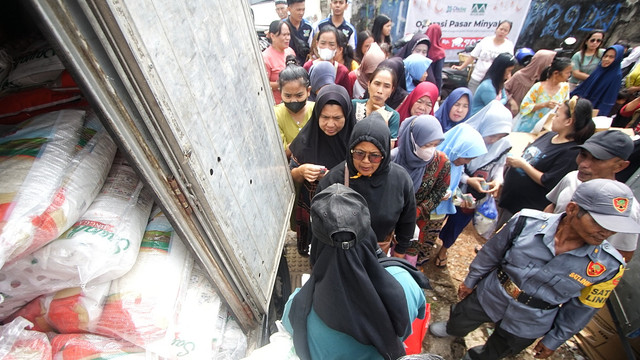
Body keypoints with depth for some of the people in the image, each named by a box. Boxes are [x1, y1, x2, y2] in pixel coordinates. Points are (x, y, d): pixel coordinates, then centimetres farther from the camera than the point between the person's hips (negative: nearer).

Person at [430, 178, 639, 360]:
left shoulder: (608, 265, -22)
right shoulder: (528, 221, -26)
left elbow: (580, 310, -6)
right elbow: (491, 254, -10)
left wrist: (552, 341, 4)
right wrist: (470, 281, 2)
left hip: (526, 326, 1)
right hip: (487, 297, 0)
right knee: (458, 321, 25)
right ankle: (452, 330, 60)